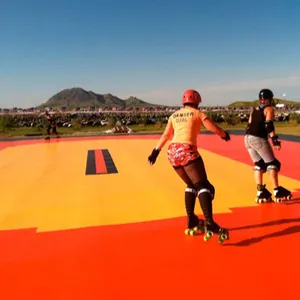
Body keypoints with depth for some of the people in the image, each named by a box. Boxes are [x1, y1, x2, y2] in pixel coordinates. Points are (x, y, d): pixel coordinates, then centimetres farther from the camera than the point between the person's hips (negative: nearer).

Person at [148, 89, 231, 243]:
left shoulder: (174, 115, 21)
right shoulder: (197, 113, 8)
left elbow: (165, 136, 23)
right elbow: (214, 128, 1)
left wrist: (155, 151, 31)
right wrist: (225, 135, 20)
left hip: (172, 152, 6)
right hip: (187, 151, -6)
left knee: (192, 185, 20)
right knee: (203, 186, -7)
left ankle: (191, 222, 20)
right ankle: (209, 224, -24)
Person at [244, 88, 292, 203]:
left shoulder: (254, 109, 21)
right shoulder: (269, 109, 3)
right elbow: (269, 125, -12)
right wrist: (275, 140, -16)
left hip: (248, 138, 6)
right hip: (258, 138, -6)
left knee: (259, 164, 15)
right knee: (272, 163, 7)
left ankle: (260, 192, 11)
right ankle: (277, 191, 8)